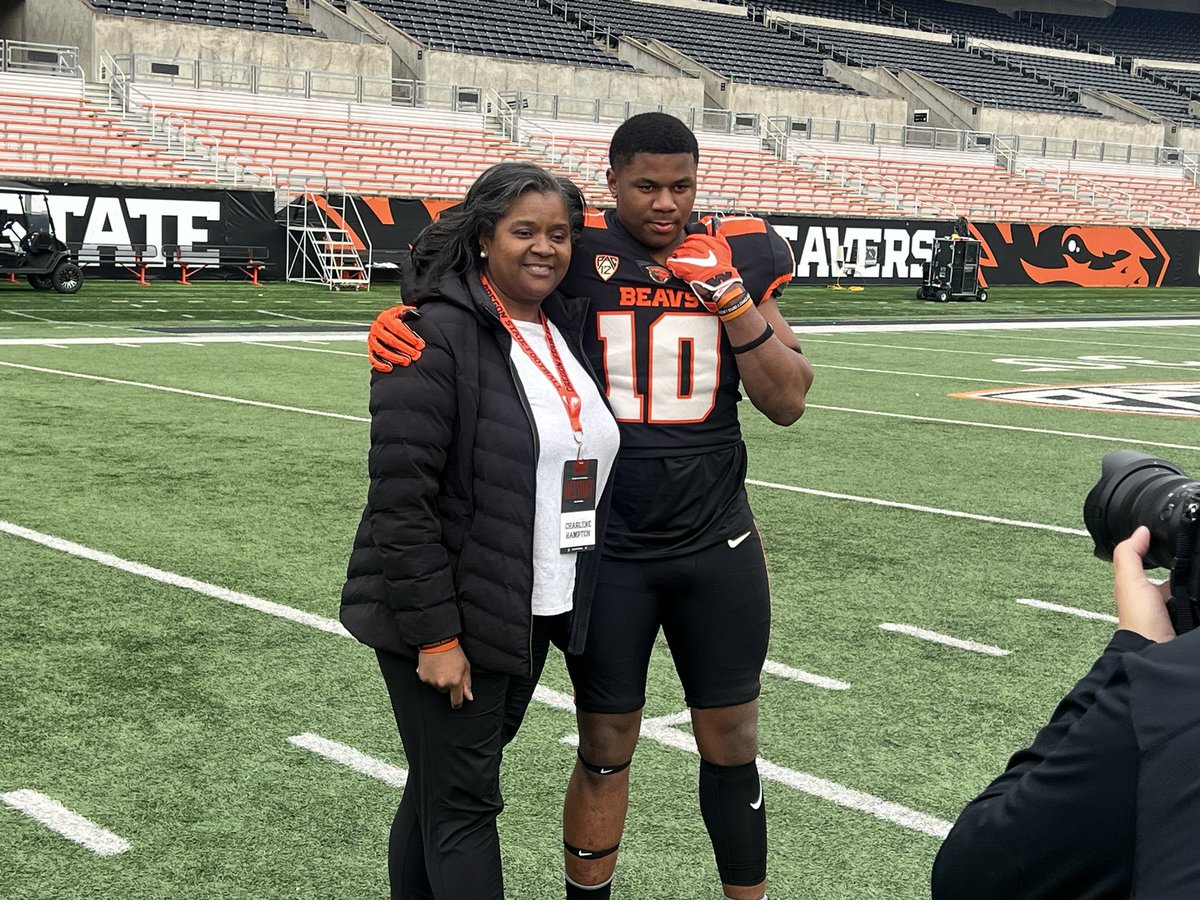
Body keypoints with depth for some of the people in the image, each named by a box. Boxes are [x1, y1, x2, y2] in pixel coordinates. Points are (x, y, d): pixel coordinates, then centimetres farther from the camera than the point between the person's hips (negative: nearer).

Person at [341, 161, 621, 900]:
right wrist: (434, 636, -20)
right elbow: (401, 497, -19)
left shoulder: (568, 328, 9)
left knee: (444, 785, 19)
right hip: (449, 620, -7)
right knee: (463, 803, 1)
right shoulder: (436, 335, -15)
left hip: (532, 616, 7)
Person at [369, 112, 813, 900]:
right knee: (606, 751, 9)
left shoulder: (735, 258, -1)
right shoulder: (577, 252, -8)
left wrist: (735, 301, -15)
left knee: (731, 745, 14)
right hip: (605, 551, -2)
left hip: (717, 547, 2)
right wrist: (396, 321, -26)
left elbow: (788, 402, -2)